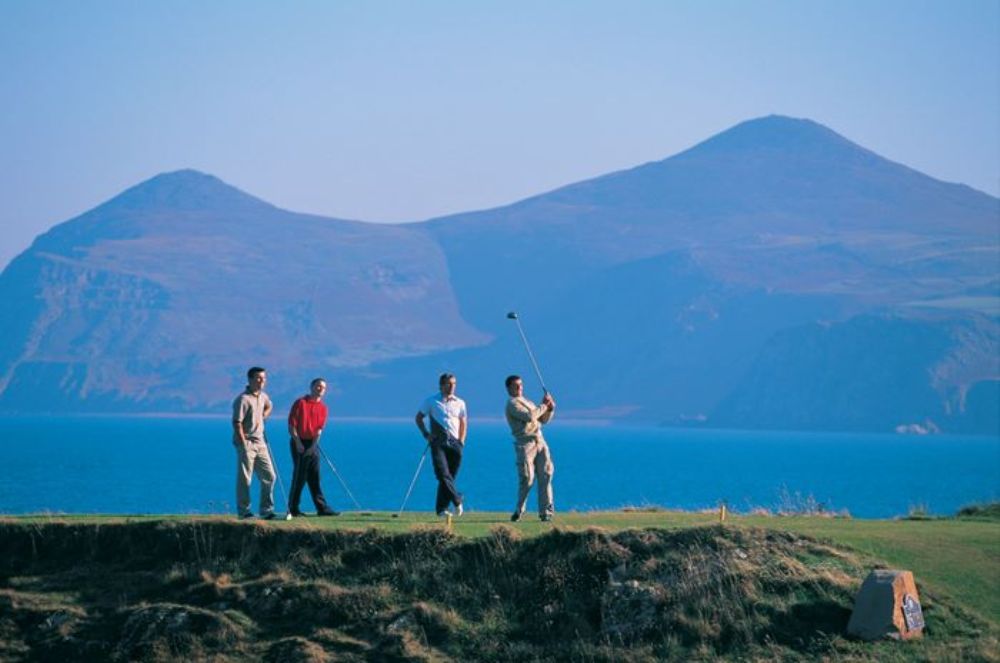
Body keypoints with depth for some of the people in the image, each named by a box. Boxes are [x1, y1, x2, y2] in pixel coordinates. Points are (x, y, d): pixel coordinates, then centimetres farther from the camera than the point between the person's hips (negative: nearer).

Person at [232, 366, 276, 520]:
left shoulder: (263, 396, 10)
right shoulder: (243, 399, -15)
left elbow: (268, 406, 35)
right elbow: (237, 423, -18)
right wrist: (244, 444, -21)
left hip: (260, 442, 8)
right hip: (246, 442, -8)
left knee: (269, 476, 6)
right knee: (244, 479, -1)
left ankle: (266, 511, 13)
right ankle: (244, 511, 6)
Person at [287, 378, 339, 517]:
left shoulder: (323, 407, 11)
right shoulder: (300, 403, -4)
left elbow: (320, 427, 8)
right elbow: (291, 424, -7)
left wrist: (315, 440, -8)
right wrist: (297, 442, -14)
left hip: (313, 444, 5)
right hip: (299, 443, -5)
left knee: (315, 478, 7)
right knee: (299, 476, -5)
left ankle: (322, 508, 8)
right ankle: (293, 509, 1)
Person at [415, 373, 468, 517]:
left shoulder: (459, 403, 14)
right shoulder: (431, 401, 6)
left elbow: (463, 423, 23)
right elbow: (419, 418, 12)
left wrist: (461, 441, 10)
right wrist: (426, 434, -1)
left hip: (454, 442, 2)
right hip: (438, 442, -2)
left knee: (450, 476, 0)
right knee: (443, 473, -20)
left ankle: (441, 508, 5)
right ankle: (457, 500, -19)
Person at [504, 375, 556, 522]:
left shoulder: (527, 402, 24)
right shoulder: (512, 404, -3)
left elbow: (544, 420, 24)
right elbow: (530, 416, -17)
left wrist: (550, 408, 7)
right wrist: (543, 406, -7)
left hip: (540, 442, 7)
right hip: (525, 444, -7)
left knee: (545, 476, -3)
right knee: (527, 478, -9)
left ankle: (546, 511, -3)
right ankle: (519, 510, 6)